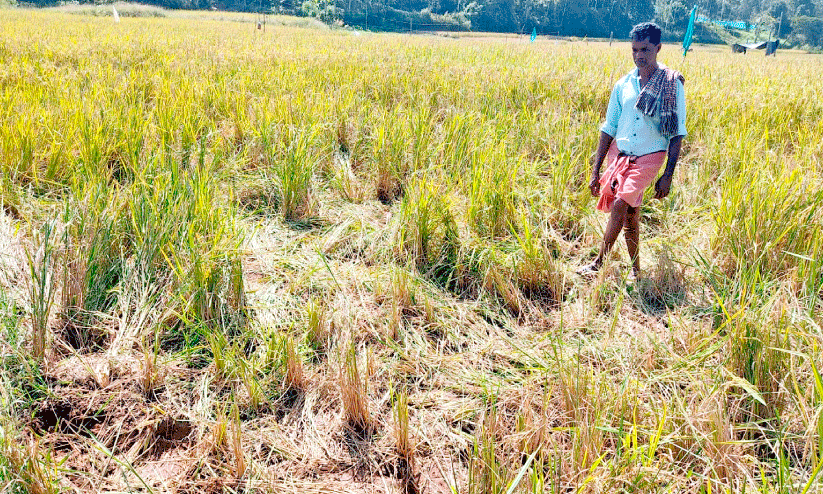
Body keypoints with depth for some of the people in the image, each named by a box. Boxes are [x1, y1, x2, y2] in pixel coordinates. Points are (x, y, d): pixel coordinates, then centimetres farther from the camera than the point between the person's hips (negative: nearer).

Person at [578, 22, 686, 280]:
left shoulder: (672, 85, -4)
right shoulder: (623, 85, 6)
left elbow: (677, 133, -2)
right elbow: (608, 129, 10)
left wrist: (668, 175, -7)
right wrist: (595, 171, 6)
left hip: (649, 157, -4)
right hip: (619, 154, 4)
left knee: (620, 205, -21)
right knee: (630, 216, 8)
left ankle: (599, 263, -9)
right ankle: (636, 269, 24)